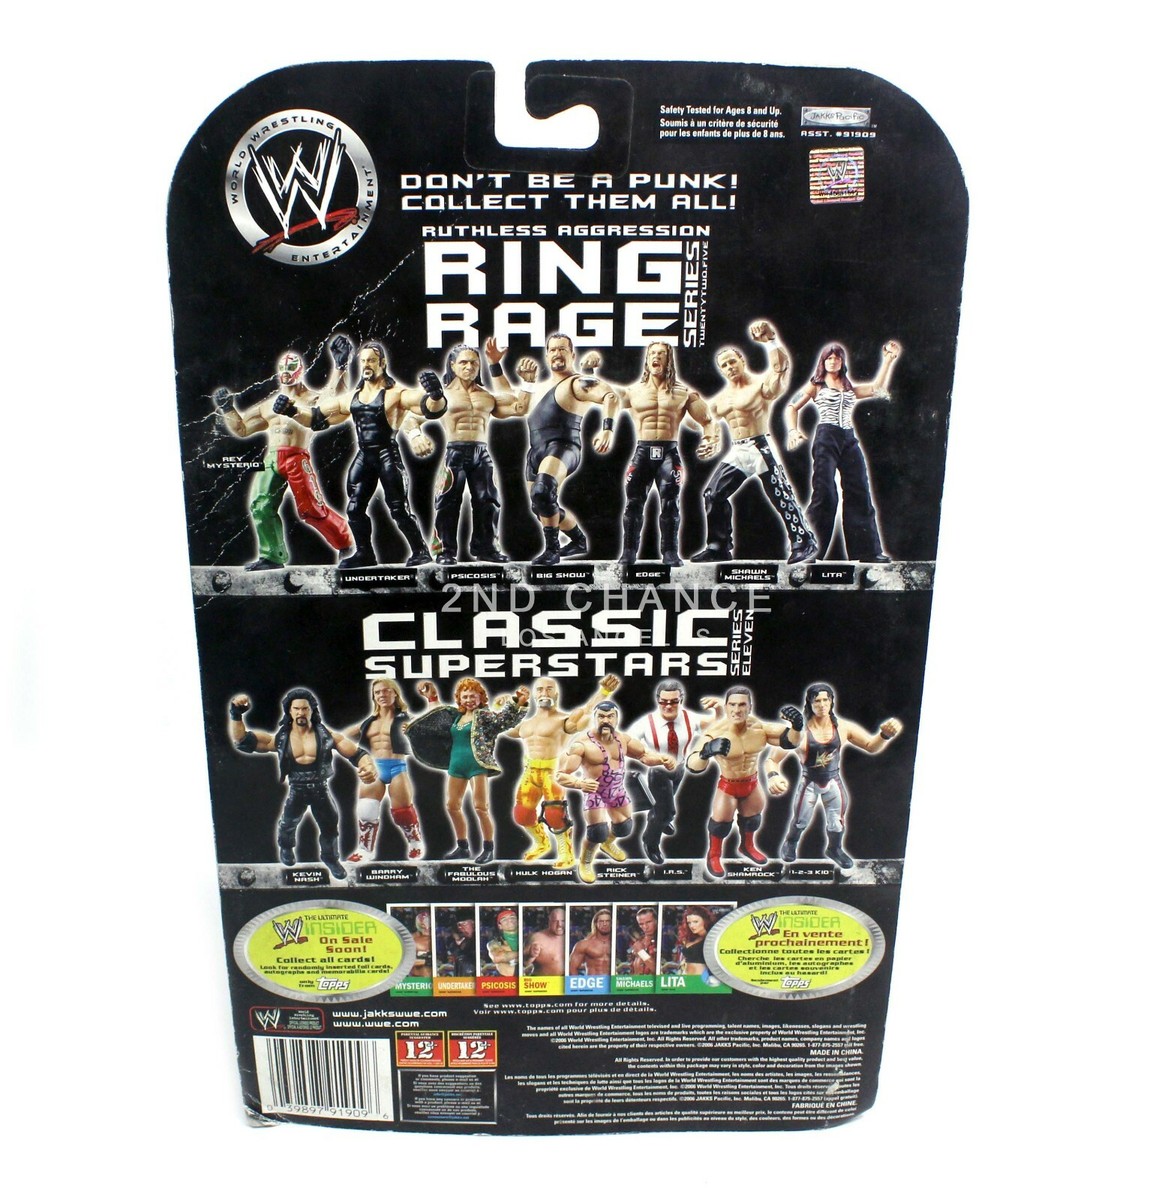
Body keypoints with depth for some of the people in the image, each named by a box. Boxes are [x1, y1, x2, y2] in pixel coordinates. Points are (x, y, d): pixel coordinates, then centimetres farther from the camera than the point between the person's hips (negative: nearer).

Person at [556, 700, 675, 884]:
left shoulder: (623, 739, -6)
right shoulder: (582, 744, -25)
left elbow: (644, 754, 8)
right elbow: (560, 775, -27)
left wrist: (662, 759, -13)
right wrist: (579, 783, -47)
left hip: (618, 790, 6)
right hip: (594, 792, -6)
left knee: (625, 827, 18)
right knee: (598, 832, -12)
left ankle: (608, 843, 55)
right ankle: (585, 863, 21)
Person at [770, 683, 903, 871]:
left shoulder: (843, 727, -15)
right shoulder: (801, 731, -27)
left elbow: (871, 746, -7)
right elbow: (774, 758, -25)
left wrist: (885, 734, -27)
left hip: (833, 781, 3)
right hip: (809, 783, -3)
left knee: (837, 820, 20)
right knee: (800, 821, 16)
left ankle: (834, 849, 52)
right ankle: (790, 844, 49)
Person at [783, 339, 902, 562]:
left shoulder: (850, 388, 24)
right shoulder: (816, 385, 14)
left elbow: (877, 388, 15)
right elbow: (792, 407, 9)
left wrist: (889, 360, 13)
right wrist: (793, 431, -8)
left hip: (850, 441, 4)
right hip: (826, 438, -4)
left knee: (860, 493, -2)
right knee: (824, 493, -14)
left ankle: (868, 551, -1)